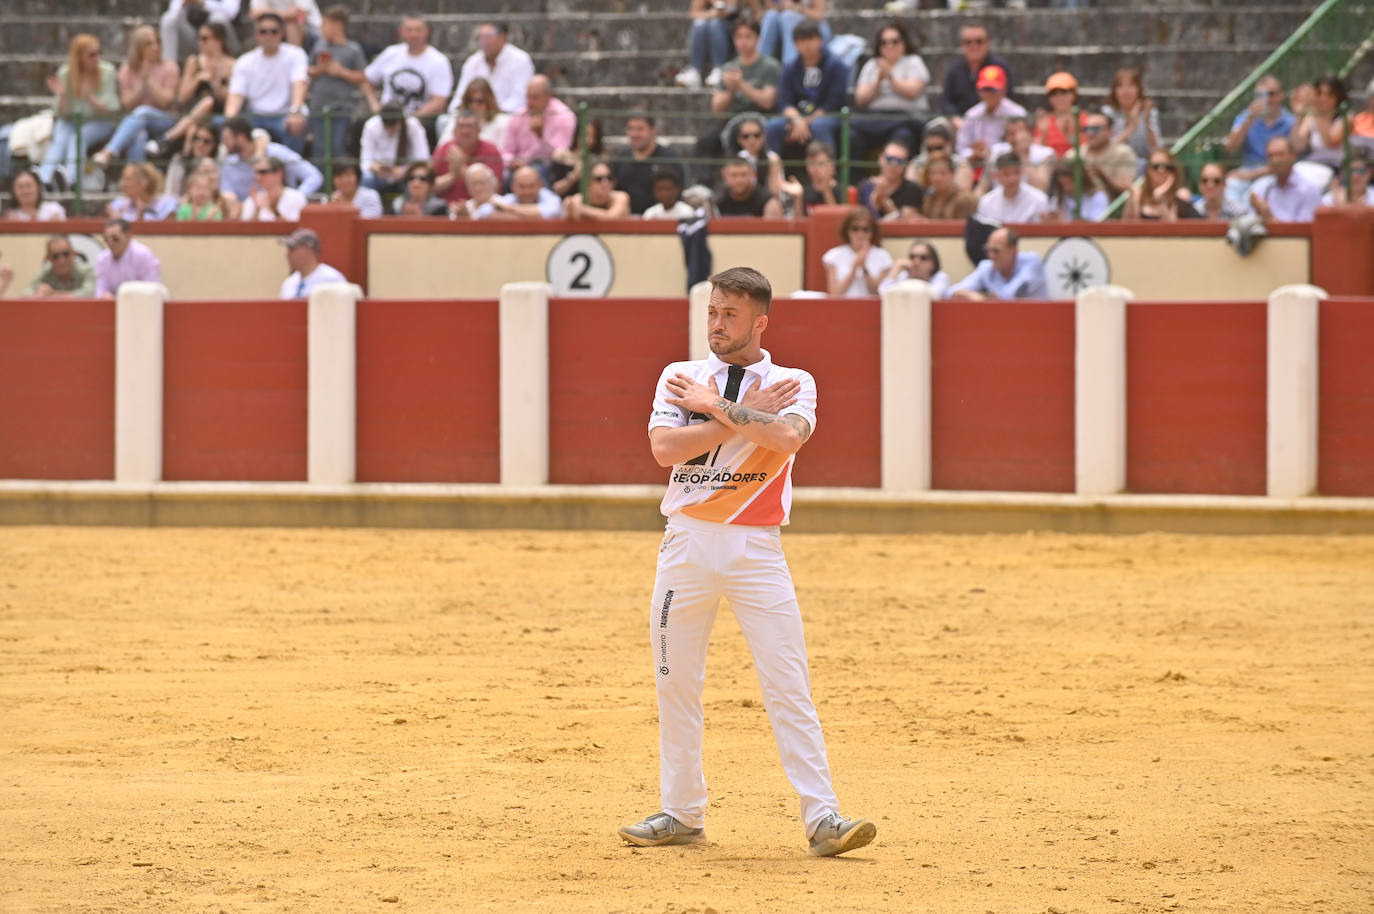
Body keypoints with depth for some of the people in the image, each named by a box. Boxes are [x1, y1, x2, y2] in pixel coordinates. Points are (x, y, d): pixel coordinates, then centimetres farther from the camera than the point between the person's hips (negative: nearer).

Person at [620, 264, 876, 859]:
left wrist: (715, 407, -11)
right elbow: (665, 448, -10)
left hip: (755, 548, -3)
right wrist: (745, 415, -11)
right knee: (675, 682, 7)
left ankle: (822, 819, -11)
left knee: (789, 686, -8)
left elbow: (786, 437, -20)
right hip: (687, 543, 3)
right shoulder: (680, 378, 8)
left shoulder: (792, 385, 3)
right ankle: (682, 814, 18)